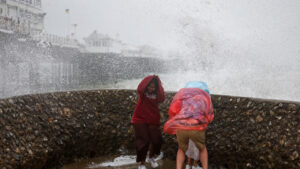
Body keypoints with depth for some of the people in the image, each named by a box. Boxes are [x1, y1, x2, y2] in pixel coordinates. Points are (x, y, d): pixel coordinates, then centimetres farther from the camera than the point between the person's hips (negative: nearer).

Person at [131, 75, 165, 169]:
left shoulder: (156, 94, 0)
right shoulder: (142, 92, -4)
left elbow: (162, 99, -20)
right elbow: (140, 88, -27)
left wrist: (158, 82, -18)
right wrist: (150, 78, -21)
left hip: (153, 120, 3)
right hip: (140, 119, -3)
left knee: (157, 141, 2)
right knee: (143, 142, -7)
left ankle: (151, 158, 32)